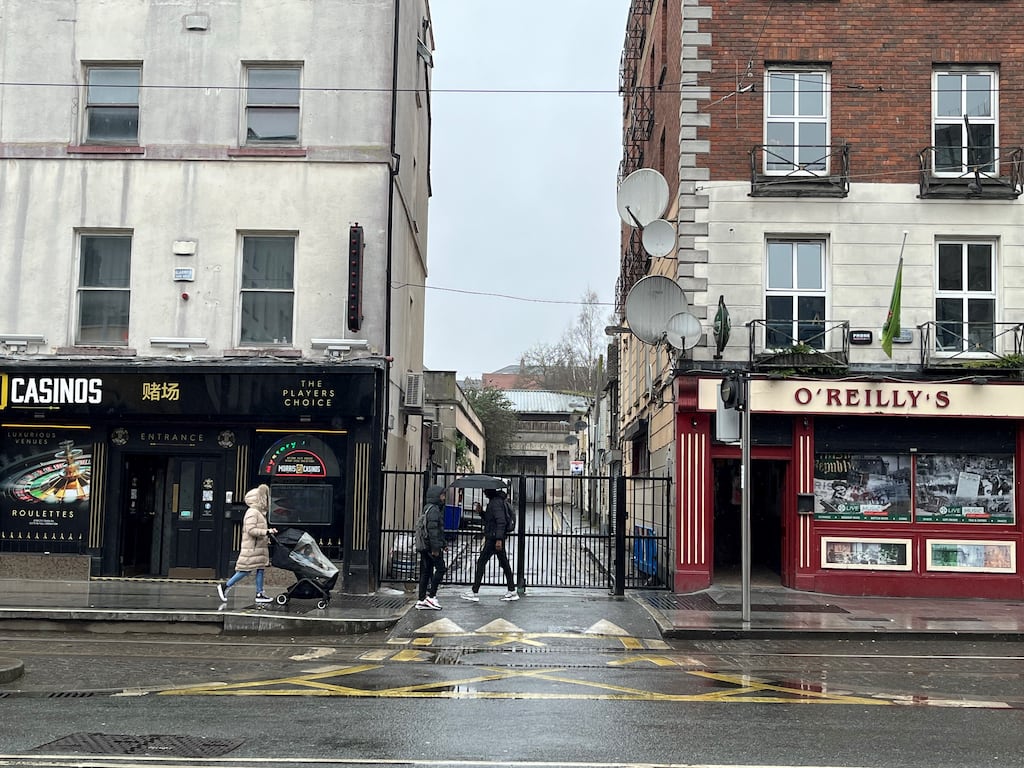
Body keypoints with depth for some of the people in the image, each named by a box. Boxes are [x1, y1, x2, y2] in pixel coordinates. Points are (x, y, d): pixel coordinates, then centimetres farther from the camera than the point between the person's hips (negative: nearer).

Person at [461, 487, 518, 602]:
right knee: (504, 563, 11)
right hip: (495, 537, 10)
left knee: (481, 562, -5)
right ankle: (512, 591, 13)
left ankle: (475, 592, -2)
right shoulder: (493, 501, 16)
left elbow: (501, 521, -23)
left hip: (493, 538, -10)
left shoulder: (496, 502, -16)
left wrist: (499, 539, -28)